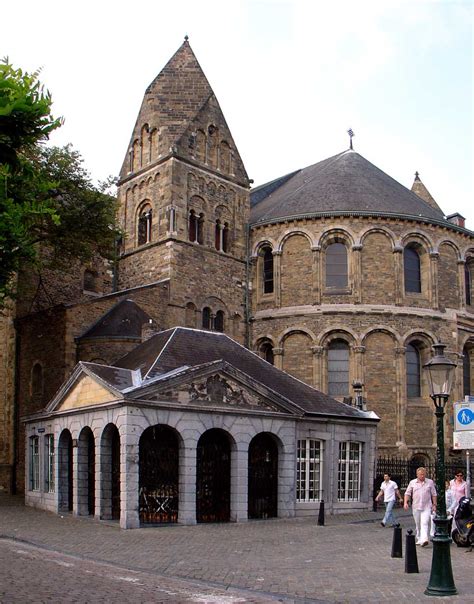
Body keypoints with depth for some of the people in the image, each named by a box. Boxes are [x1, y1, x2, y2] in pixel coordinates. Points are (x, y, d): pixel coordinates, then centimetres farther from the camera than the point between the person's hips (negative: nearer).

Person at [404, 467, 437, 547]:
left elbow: (434, 494, 9)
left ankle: (424, 539, -25)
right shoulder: (412, 482, 8)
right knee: (418, 524, 10)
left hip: (427, 507, -2)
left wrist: (434, 505, 4)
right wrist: (405, 502, -6)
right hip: (416, 507, 2)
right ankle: (419, 539, 22)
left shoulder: (430, 482, 6)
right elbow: (407, 493, 8)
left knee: (425, 523, -16)